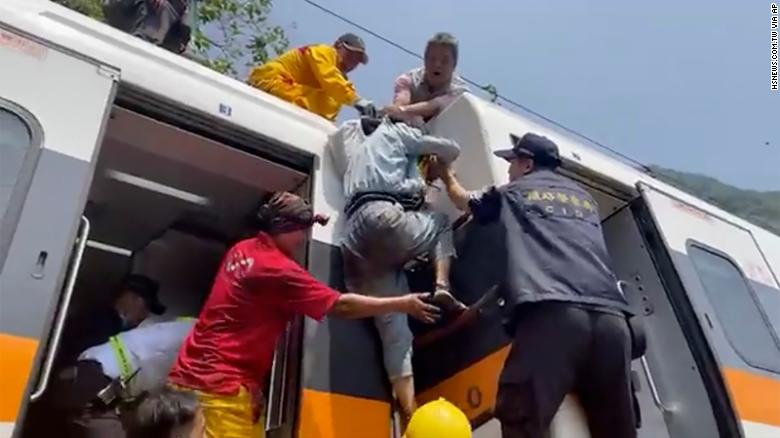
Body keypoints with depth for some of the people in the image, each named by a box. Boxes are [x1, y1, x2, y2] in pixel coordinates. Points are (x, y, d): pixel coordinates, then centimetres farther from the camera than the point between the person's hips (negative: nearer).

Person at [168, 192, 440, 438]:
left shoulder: (242, 251, 8)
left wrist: (305, 221, 25)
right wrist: (402, 304, -8)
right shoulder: (277, 268, -18)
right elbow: (341, 306, -15)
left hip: (195, 372, 9)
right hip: (220, 383, -9)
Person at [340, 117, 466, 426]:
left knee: (394, 332, 4)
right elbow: (451, 150, 22)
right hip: (384, 219, -6)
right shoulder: (393, 132, 21)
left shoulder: (356, 153, 41)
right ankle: (442, 288, 0)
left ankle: (411, 417, -7)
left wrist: (418, 185, 41)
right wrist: (438, 168, 41)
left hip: (356, 244, 6)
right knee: (441, 222, 24)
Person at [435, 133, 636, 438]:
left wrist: (447, 176, 60)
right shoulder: (585, 198, 32)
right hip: (611, 316, 6)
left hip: (552, 312, -5)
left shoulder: (512, 192, 21)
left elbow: (465, 201, 39)